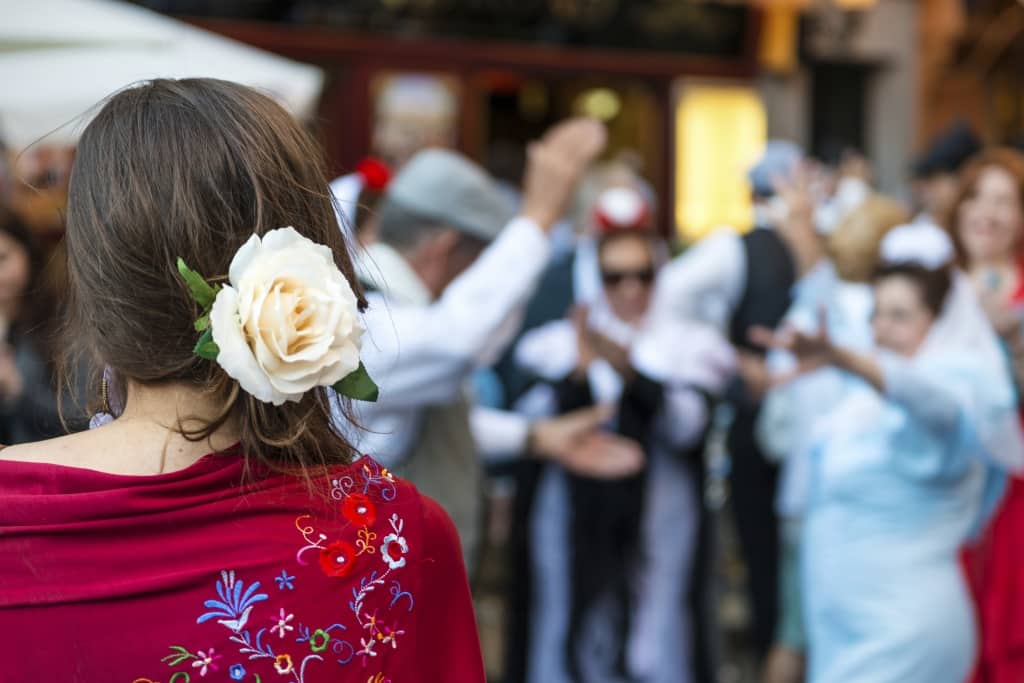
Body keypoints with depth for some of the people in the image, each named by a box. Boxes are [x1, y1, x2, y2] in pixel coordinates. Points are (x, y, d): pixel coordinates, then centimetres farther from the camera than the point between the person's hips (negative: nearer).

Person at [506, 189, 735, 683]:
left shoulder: (687, 343, 6)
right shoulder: (562, 341, 7)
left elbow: (688, 425, -10)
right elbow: (536, 424, -7)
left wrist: (630, 370, -24)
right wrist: (580, 370, -24)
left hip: (656, 530, 0)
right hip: (574, 527, 1)